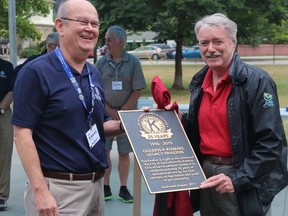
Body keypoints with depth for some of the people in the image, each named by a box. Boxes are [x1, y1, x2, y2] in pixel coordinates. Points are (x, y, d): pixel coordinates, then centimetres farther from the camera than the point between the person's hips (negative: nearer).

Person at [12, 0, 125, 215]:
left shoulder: (95, 74, 10)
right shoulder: (36, 71, -11)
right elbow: (22, 133, -15)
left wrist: (123, 125, -3)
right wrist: (40, 190, -20)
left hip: (97, 184, 7)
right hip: (58, 188, -7)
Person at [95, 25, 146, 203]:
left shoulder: (133, 62, -2)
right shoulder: (101, 63, 3)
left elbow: (137, 91, -4)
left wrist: (121, 112, -9)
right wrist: (110, 111, -8)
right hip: (104, 115, 1)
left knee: (124, 153, 5)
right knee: (104, 151, 3)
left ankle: (124, 189, 14)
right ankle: (106, 188, 13)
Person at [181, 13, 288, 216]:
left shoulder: (257, 81, -13)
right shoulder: (199, 82, 8)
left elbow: (271, 142, -18)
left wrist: (238, 178, -22)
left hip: (244, 185, -6)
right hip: (206, 172, 6)